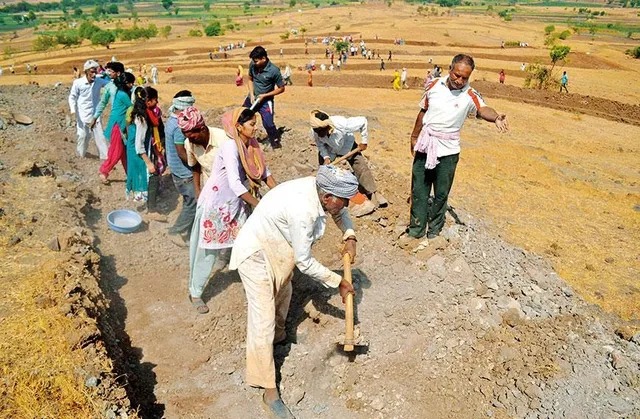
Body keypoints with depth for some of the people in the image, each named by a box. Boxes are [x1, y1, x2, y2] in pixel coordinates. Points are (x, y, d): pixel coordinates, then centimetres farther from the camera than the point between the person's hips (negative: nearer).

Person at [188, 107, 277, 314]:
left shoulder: (251, 144, -2)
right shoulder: (230, 146, -25)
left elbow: (264, 171, 4)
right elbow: (235, 184, -31)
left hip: (236, 204, 7)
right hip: (215, 204, -7)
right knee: (208, 250, 5)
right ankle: (195, 293, 23)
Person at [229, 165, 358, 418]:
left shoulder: (320, 189, -12)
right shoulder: (303, 210, -36)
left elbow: (340, 213, 12)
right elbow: (304, 262, -25)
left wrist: (350, 238, -4)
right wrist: (338, 282, -15)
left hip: (278, 248, 10)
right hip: (256, 254, -10)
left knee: (282, 293, 29)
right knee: (263, 319, -7)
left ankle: (278, 336, 57)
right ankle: (269, 390, 4)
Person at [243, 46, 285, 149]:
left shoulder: (274, 71, -23)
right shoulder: (252, 65, -10)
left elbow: (281, 89, -13)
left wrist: (264, 95, -17)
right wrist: (251, 94, -6)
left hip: (265, 101, -5)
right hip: (252, 98, 5)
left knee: (268, 124, -15)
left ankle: (276, 141, 8)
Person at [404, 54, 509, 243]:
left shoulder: (469, 96, -12)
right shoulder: (434, 85, -3)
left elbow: (483, 109, -32)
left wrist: (496, 117, -55)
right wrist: (414, 137, 18)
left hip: (448, 151, -2)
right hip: (424, 146, 3)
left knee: (441, 193, 8)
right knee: (418, 190, 10)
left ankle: (434, 229, 26)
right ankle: (416, 229, 23)